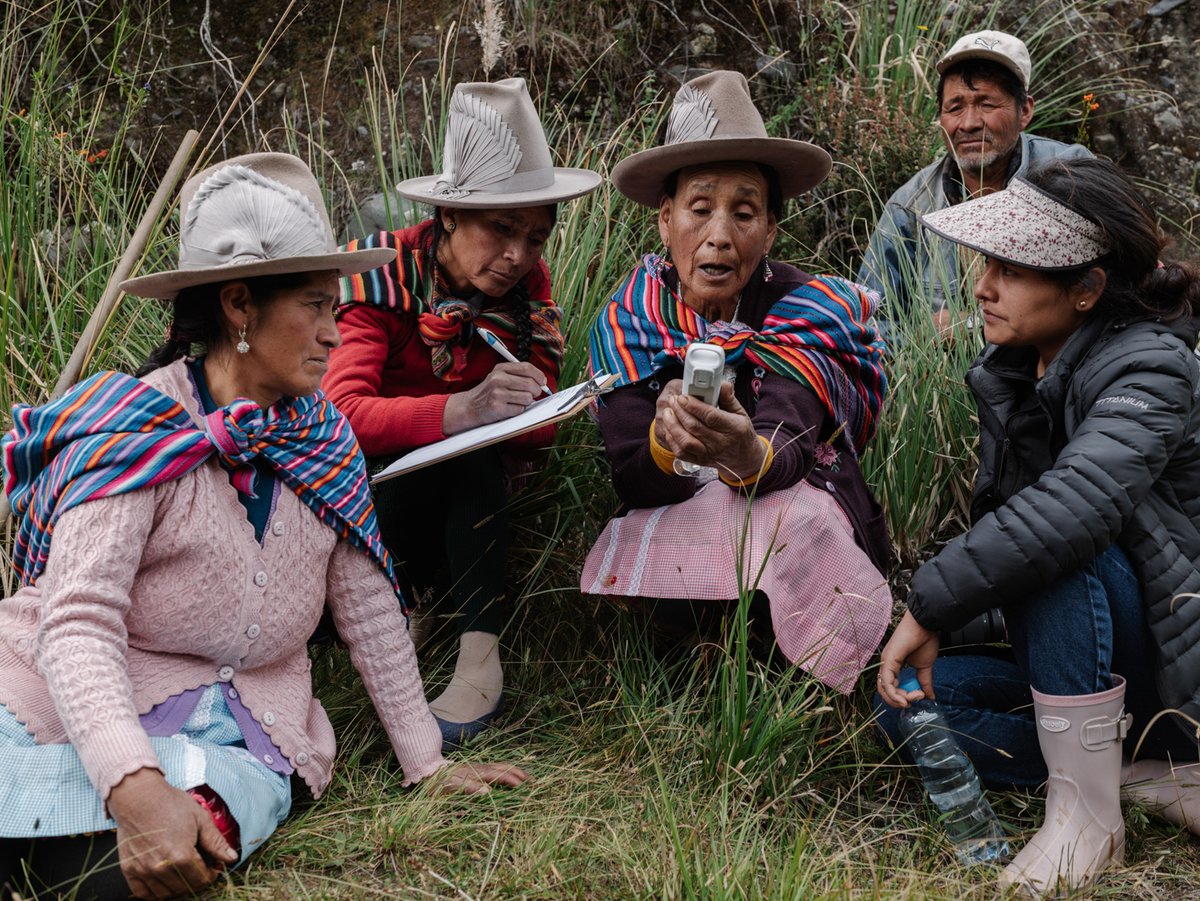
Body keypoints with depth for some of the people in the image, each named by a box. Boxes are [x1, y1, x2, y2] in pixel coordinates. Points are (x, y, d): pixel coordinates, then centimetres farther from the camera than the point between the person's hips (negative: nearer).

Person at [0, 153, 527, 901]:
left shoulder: (322, 437, 5)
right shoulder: (134, 433, -12)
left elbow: (370, 606, 10)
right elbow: (78, 622, -21)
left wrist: (428, 764, 8)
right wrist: (135, 785, -36)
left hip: (238, 729, 3)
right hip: (85, 714, -3)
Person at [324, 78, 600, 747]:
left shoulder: (529, 285, -5)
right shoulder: (382, 272, -16)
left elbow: (539, 430, -8)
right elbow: (340, 413, -32)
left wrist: (521, 414, -33)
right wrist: (459, 411, -49)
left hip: (474, 490, 3)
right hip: (373, 485, -3)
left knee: (477, 449, -31)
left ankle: (482, 659, -34)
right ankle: (421, 600, -15)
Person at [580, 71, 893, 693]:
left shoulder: (804, 311, -14)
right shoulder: (628, 320, -8)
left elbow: (786, 453, -32)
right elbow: (633, 483, -17)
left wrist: (749, 455, -58)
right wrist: (666, 442, -42)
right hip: (677, 525, 1)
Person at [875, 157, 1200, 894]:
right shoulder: (1014, 375, 4)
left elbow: (1075, 504, -40)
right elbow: (1000, 524, 8)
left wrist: (930, 606, -35)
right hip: (1084, 664, 8)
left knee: (1059, 549, -32)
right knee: (908, 698, -6)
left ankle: (1089, 818, -21)